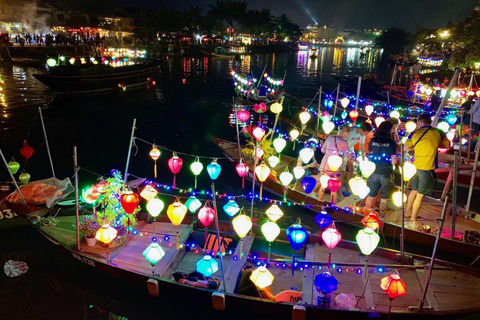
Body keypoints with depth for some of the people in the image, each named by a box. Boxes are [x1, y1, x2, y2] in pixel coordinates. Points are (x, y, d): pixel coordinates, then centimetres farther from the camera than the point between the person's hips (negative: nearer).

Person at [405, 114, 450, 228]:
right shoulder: (438, 133, -4)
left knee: (414, 190, 24)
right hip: (427, 169, -3)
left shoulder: (415, 133, 0)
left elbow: (406, 147, 7)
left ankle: (408, 212, 35)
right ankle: (413, 220, 16)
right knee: (420, 195, 7)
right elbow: (447, 145, 10)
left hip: (415, 167, 3)